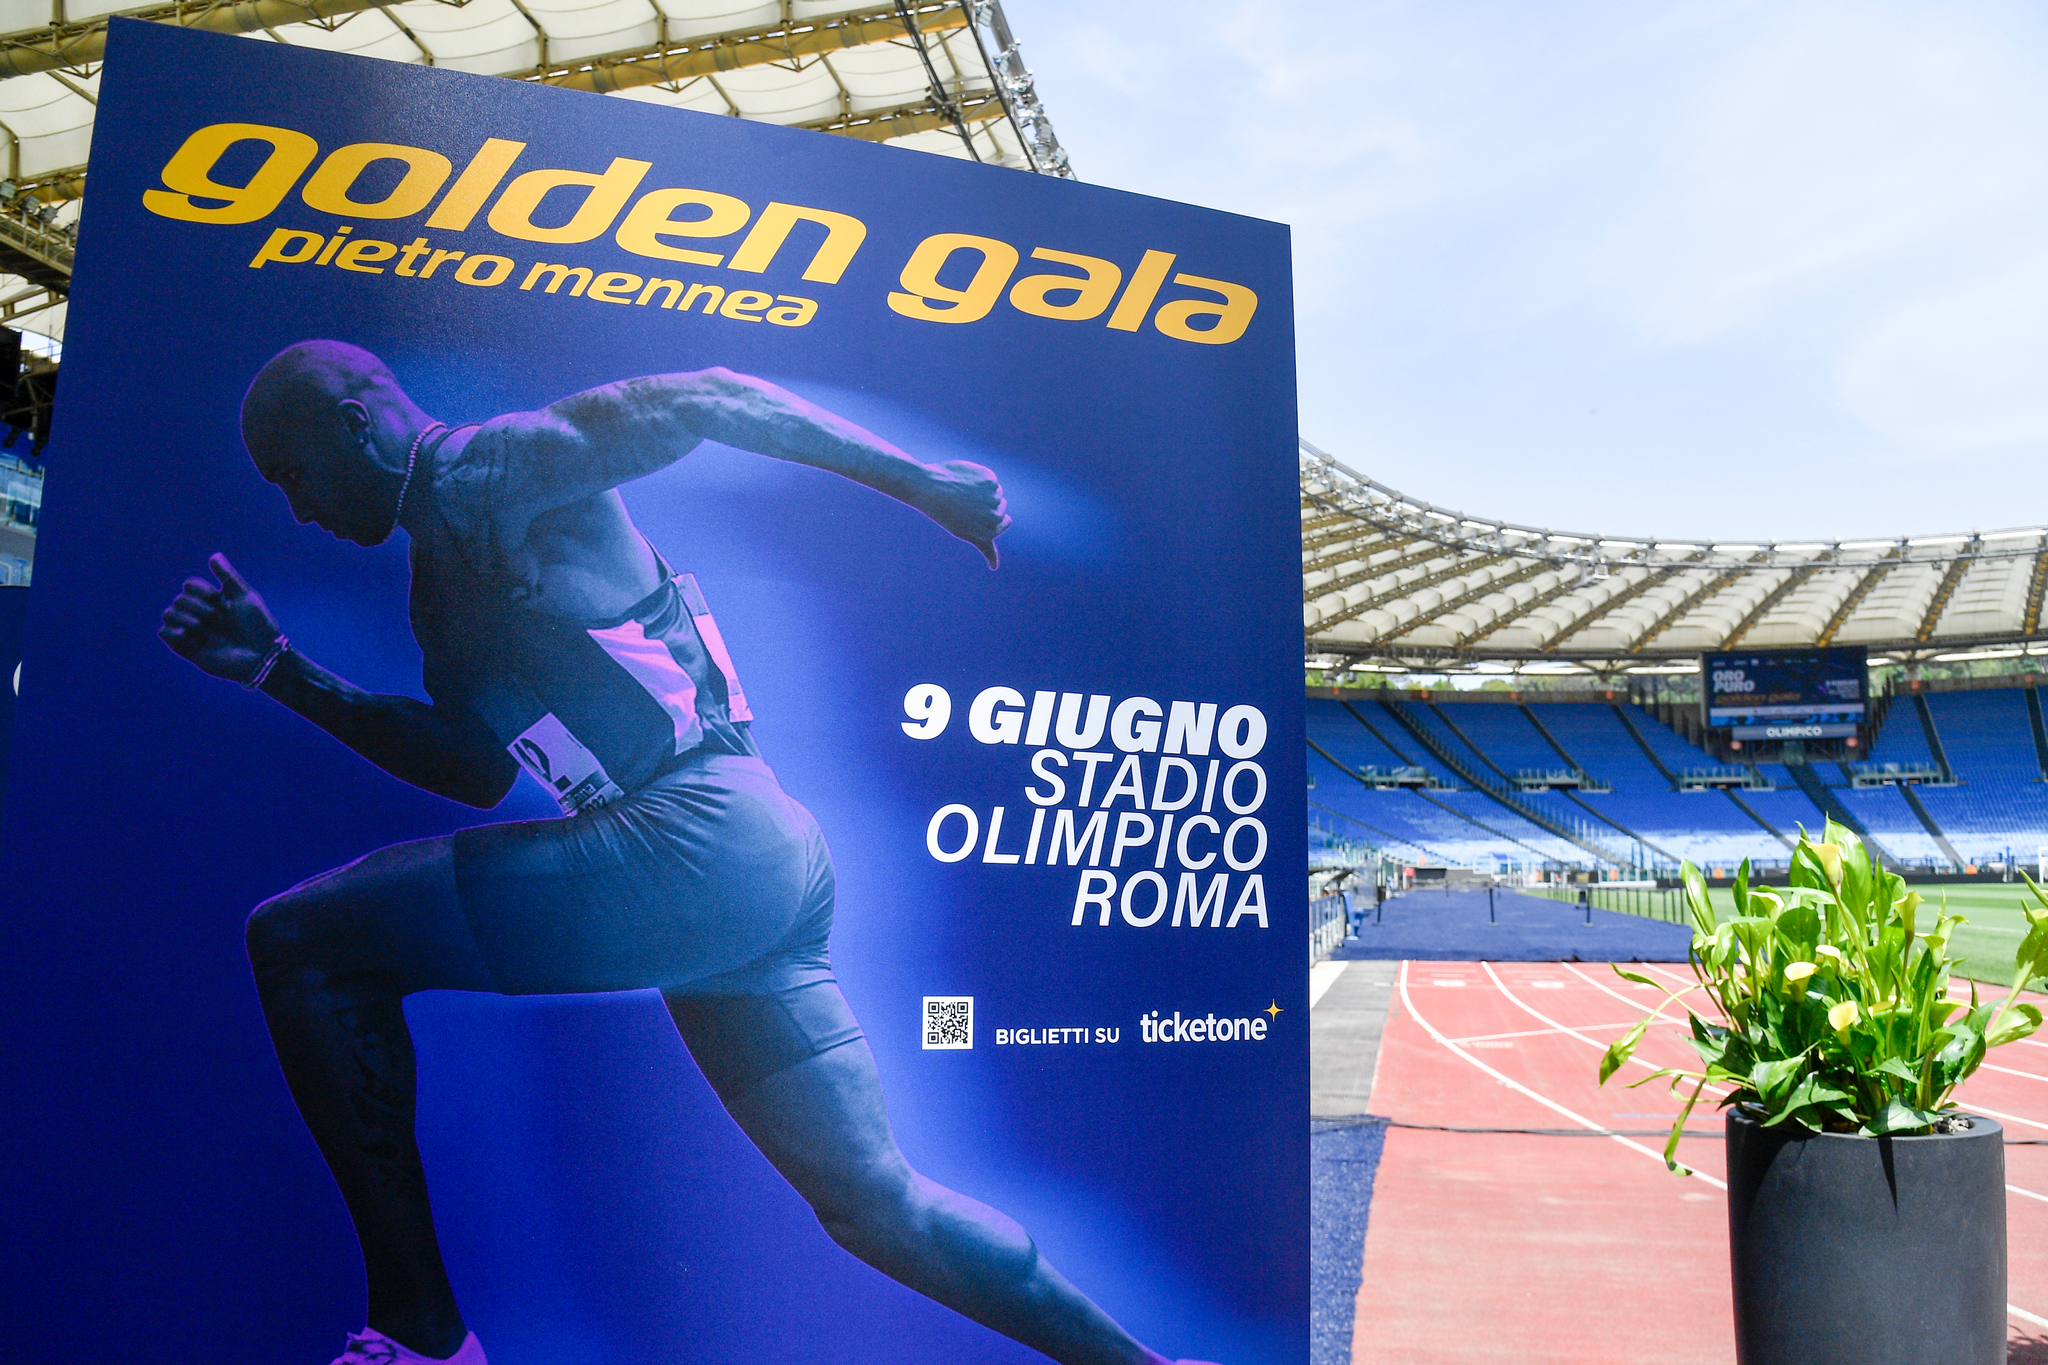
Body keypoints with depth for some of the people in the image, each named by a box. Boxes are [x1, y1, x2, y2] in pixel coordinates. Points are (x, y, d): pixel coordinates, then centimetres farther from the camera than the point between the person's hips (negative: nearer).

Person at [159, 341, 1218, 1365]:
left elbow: (703, 401, -7)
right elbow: (478, 769, 24)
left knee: (296, 942, -4)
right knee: (879, 1205, 14)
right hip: (765, 867, 10)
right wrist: (280, 672, 22)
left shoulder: (488, 469, 0)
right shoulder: (437, 582, 27)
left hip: (694, 842, -10)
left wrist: (918, 480, -12)